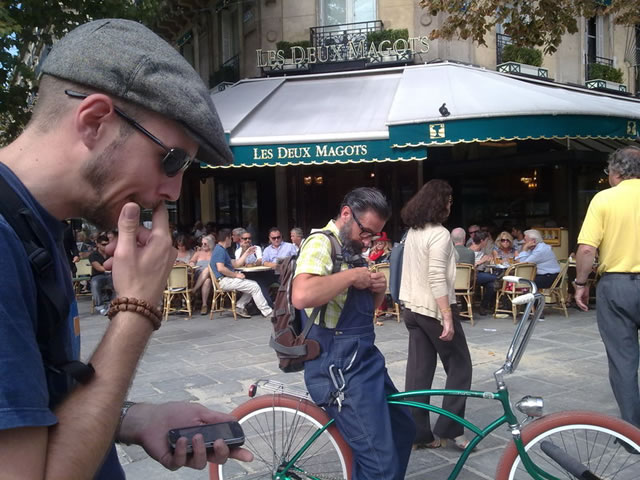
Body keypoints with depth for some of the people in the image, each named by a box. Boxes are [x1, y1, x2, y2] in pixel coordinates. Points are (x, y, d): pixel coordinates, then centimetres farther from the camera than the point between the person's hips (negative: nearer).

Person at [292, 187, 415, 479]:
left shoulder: (350, 249, 15)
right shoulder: (321, 242, -14)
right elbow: (302, 296, -35)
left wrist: (378, 289, 3)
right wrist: (352, 275, -22)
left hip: (366, 359, 10)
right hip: (340, 367, -10)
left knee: (403, 429, 23)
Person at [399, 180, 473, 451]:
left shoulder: (412, 232, 11)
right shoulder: (439, 234, -15)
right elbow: (437, 279, -23)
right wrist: (448, 318, -23)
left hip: (413, 309, 8)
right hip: (434, 310, -8)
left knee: (419, 371, 8)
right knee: (459, 366, 5)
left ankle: (418, 433, 12)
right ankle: (449, 428, 6)